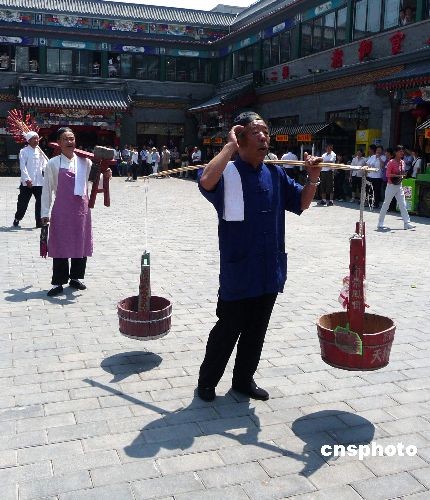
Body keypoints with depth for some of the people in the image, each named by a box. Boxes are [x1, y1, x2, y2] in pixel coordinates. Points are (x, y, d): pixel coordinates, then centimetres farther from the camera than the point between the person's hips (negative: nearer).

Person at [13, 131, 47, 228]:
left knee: (40, 202, 1)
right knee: (23, 202, 4)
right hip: (27, 183, -4)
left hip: (39, 182, 4)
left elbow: (44, 164, 8)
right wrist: (27, 179, -19)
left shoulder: (40, 151, 12)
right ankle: (17, 219, 22)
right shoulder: (24, 151, -3)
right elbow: (23, 166, -10)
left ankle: (39, 222, 8)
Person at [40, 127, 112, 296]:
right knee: (60, 245, 0)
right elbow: (47, 190, 1)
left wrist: (105, 176, -10)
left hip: (82, 208, 3)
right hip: (61, 210, -3)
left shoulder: (84, 161, 4)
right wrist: (45, 213, 0)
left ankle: (75, 277, 27)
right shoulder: (53, 163, -2)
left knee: (81, 244, 10)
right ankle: (58, 282, 9)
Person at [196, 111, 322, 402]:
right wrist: (230, 146, -23)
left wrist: (313, 179, -1)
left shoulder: (276, 174, 9)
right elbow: (206, 182, -34)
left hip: (270, 271, 6)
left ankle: (244, 380, 35)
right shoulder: (228, 172, -11)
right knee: (228, 329, 6)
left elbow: (301, 203, 17)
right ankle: (207, 382, 26)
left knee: (256, 330, 17)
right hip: (238, 271, -6)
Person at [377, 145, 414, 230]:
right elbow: (388, 174, -19)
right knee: (386, 204, 2)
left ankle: (407, 223, 2)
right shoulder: (391, 162, -13)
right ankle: (380, 223, 12)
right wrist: (398, 175, -25)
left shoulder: (402, 162, 8)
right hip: (391, 186, -6)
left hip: (399, 186, 6)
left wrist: (402, 176, -1)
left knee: (403, 205, 2)